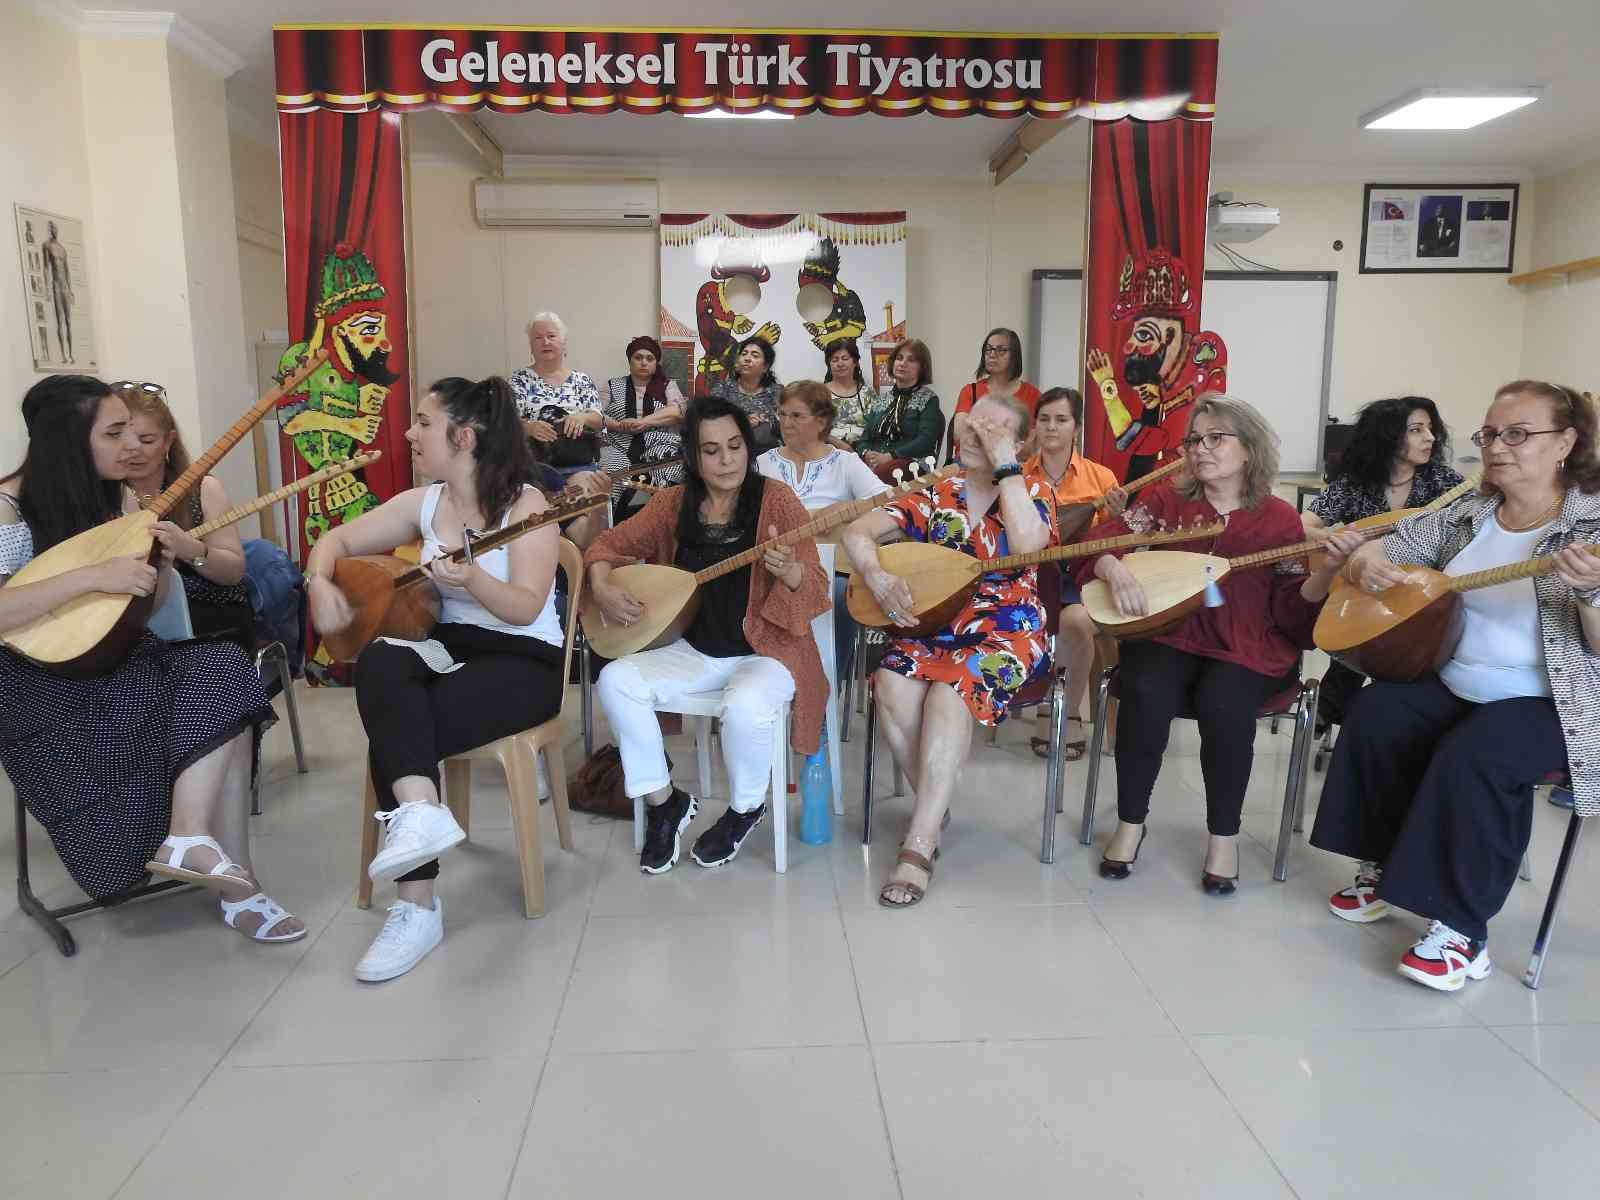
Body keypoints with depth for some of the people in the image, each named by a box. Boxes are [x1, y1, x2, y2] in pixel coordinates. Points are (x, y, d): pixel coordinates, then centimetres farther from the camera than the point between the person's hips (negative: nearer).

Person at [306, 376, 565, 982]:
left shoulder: (526, 504, -9)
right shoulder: (423, 502, 9)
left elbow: (525, 609, -18)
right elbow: (337, 540, 16)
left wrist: (472, 579, -37)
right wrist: (321, 582, -6)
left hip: (524, 661, -5)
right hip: (448, 649, 5)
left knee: (392, 729, -28)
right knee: (380, 664, -31)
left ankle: (417, 905, -23)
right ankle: (418, 813, -44)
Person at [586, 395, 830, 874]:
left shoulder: (776, 499, -10)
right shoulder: (674, 503, 1)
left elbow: (816, 591, -14)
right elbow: (610, 543, 13)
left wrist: (789, 571, -36)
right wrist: (602, 588, -7)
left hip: (765, 651, -4)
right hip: (696, 650, 4)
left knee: (745, 707, -35)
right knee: (616, 680, -18)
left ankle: (745, 809, 0)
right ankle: (664, 803, 1)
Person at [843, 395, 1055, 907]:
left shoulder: (1032, 490, 2)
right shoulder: (935, 493, 7)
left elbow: (1026, 545, -22)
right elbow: (858, 532, -2)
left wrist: (1005, 466, -15)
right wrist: (877, 577, -23)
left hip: (1006, 630, -3)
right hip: (934, 626, 3)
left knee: (950, 694, -33)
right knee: (893, 687, -28)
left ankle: (918, 847, -28)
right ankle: (934, 807, -6)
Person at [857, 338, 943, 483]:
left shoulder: (929, 399, 7)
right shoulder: (880, 398, 23)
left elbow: (925, 441, -8)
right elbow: (865, 439, 15)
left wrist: (890, 456, -18)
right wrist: (867, 454, -9)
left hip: (912, 465, -4)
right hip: (875, 464, 4)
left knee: (883, 471, -39)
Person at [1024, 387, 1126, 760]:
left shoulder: (1101, 477, 5)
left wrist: (1117, 516, -13)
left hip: (1080, 574, 0)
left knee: (1075, 620, -33)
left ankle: (1070, 711, -8)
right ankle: (1044, 707, -7)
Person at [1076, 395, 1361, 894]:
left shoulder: (1279, 518, 3)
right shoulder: (1165, 499, 6)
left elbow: (1291, 610, -1)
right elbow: (1102, 541, -1)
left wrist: (1327, 570, -19)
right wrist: (1116, 572, -23)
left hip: (1247, 649, -1)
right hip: (1168, 635, 1)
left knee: (1222, 704, -32)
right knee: (1146, 694, -30)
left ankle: (1224, 834, -8)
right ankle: (1130, 823, -8)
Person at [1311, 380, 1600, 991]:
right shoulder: (1465, 513, 5)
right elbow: (1386, 549, 11)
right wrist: (1366, 561, -13)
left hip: (1550, 704, -5)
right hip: (1453, 683, 6)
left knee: (1472, 757, -31)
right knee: (1376, 713, -19)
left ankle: (1462, 928, -18)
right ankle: (1383, 866, -2)